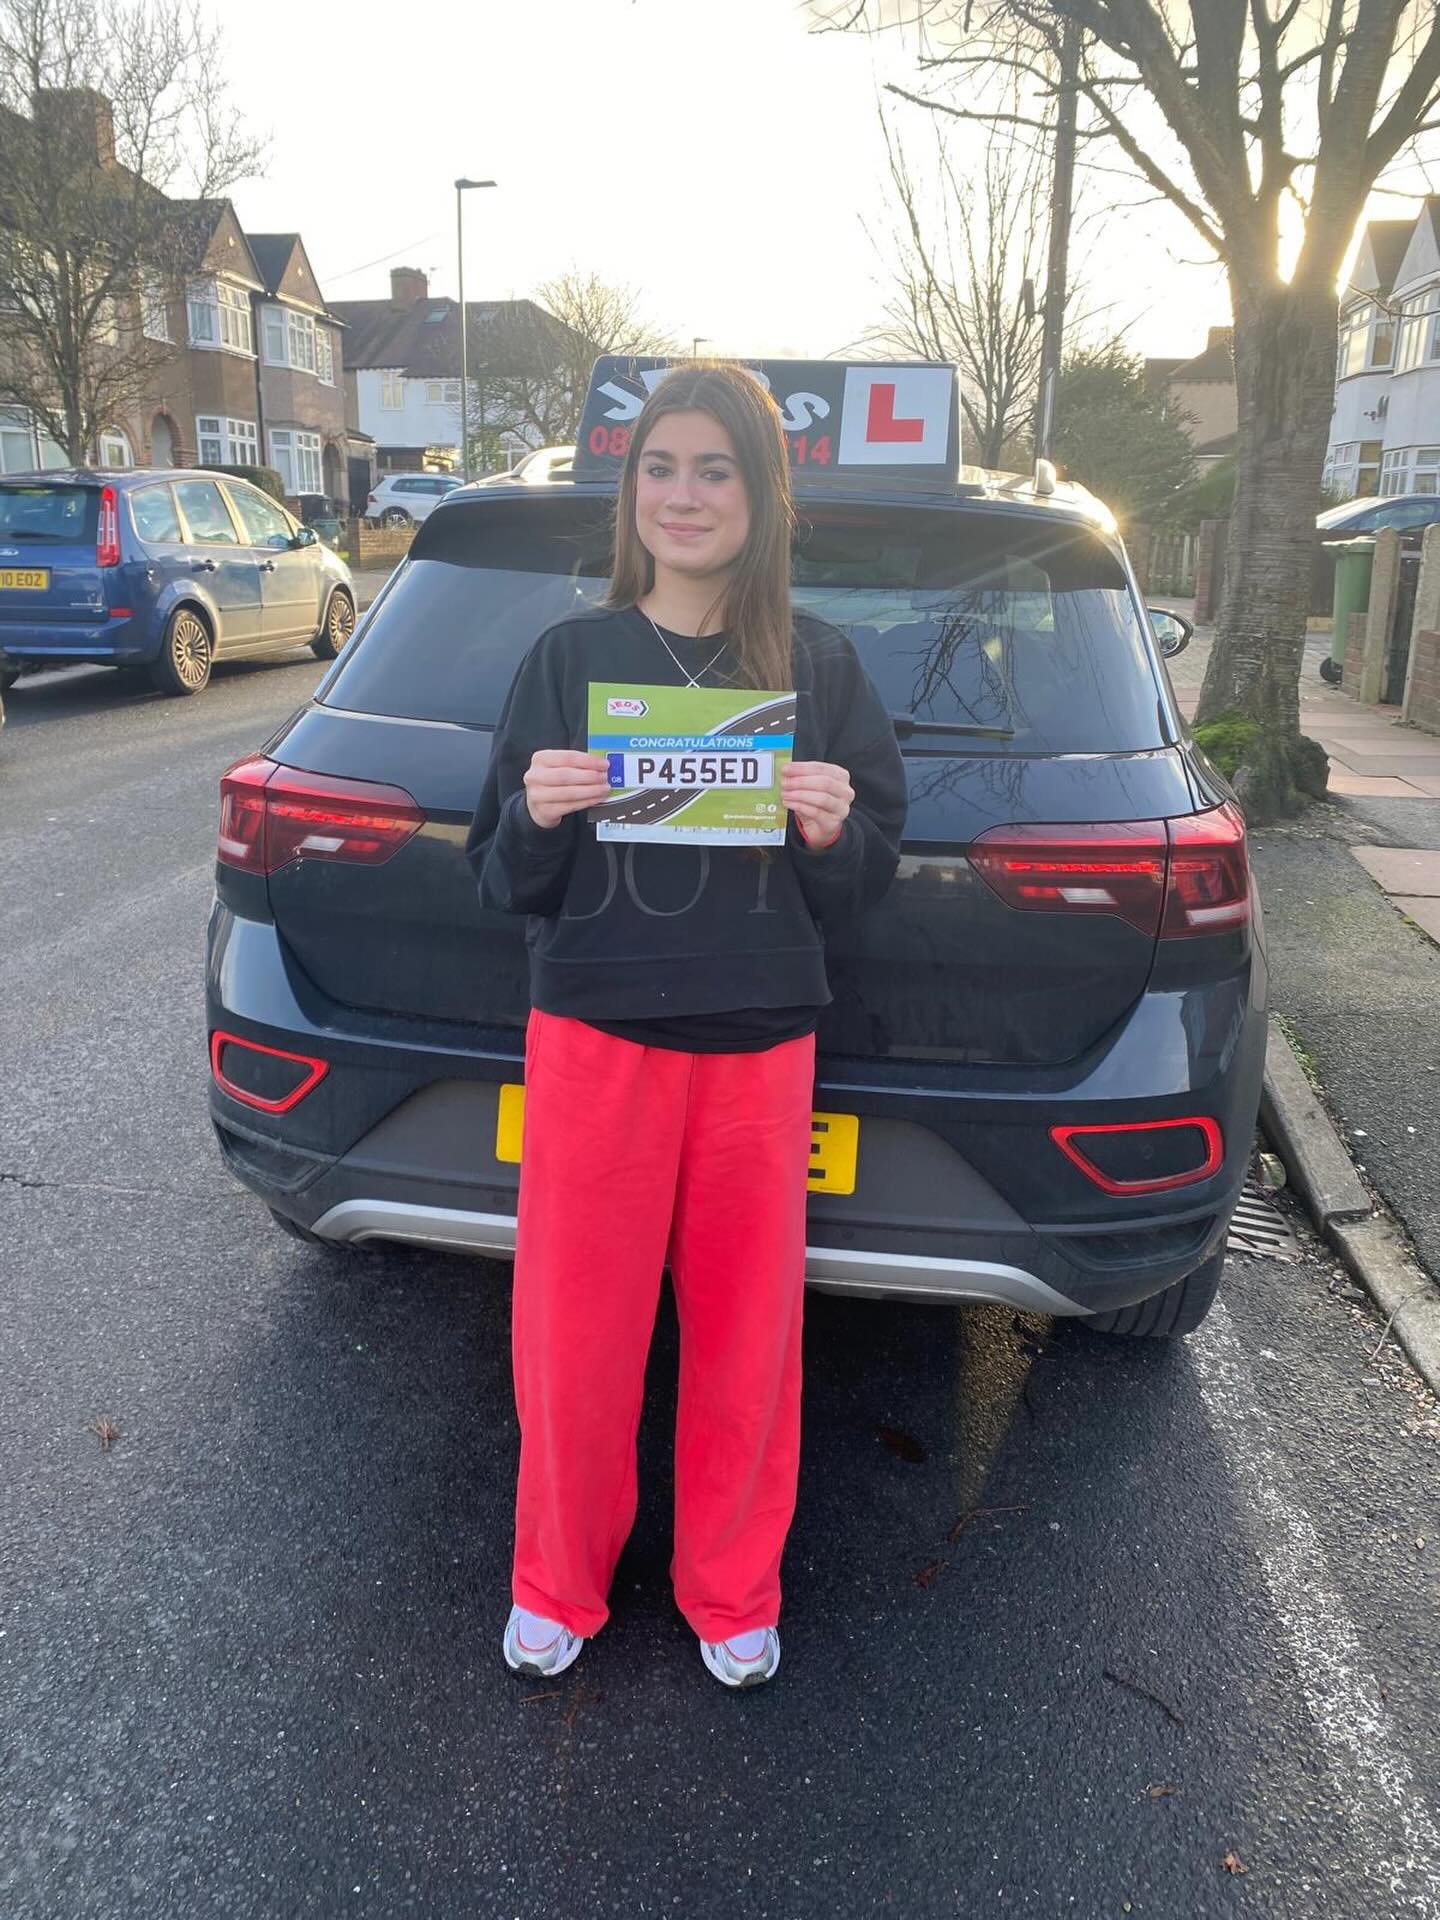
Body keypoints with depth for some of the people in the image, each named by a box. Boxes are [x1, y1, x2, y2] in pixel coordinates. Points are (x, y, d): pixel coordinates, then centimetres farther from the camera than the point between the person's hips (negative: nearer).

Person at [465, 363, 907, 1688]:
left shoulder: (819, 665, 2)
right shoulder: (570, 656, 2)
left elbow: (869, 880, 5)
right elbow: (507, 883, 3)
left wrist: (832, 833, -16)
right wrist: (538, 816, -18)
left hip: (758, 1051, 1)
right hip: (594, 1041, 0)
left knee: (747, 1337, 12)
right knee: (575, 1336, 9)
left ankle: (732, 1592, 37)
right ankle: (560, 1583, 36)